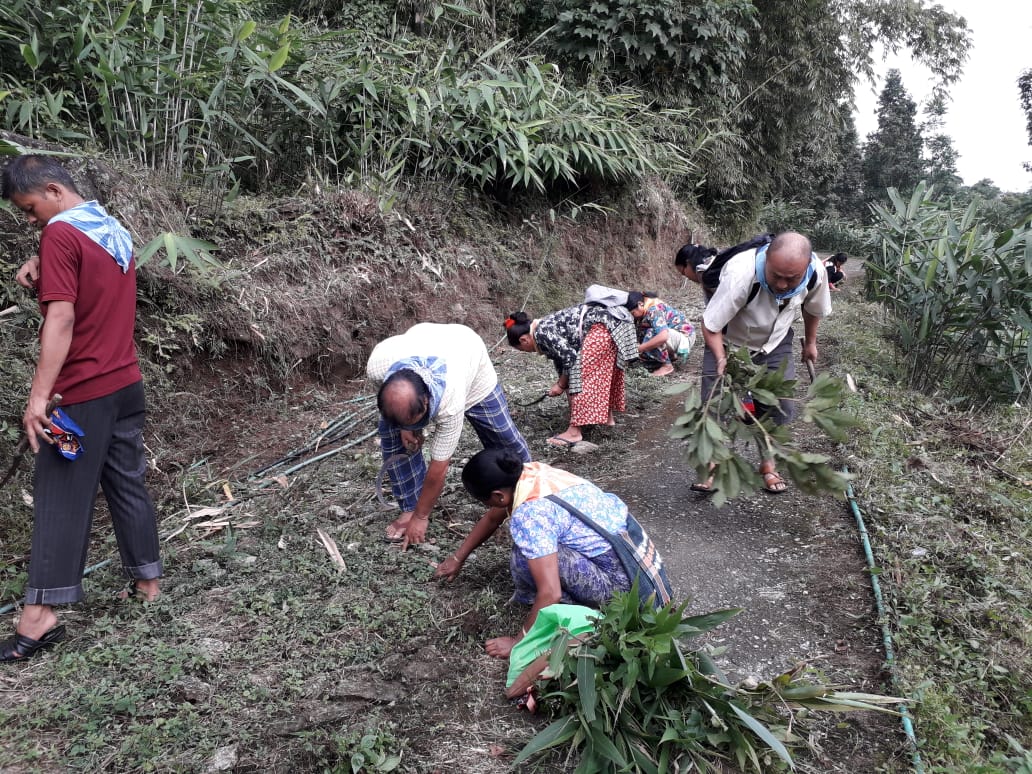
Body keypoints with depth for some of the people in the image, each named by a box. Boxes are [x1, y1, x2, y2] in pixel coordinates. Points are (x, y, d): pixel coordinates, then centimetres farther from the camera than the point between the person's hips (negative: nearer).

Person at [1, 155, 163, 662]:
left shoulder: (61, 234, -12)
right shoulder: (115, 231, 13)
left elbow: (62, 320, -21)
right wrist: (41, 267, 3)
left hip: (83, 393, -8)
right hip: (126, 385, 8)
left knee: (61, 499, -2)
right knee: (128, 484, 15)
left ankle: (41, 612, 3)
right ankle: (147, 581, 23)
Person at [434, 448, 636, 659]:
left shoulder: (529, 514, -27)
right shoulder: (529, 471, 0)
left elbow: (551, 594, -29)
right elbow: (492, 518, 18)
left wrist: (519, 640, -16)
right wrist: (458, 558, 27)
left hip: (615, 579, -9)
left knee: (524, 558, -24)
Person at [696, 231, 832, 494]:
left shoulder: (816, 273, -25)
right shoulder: (740, 274, -40)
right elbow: (710, 325, -29)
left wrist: (810, 342, 13)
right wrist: (722, 360, -42)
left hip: (775, 343, 3)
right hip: (729, 342, -3)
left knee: (780, 405, -1)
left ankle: (768, 465, 19)